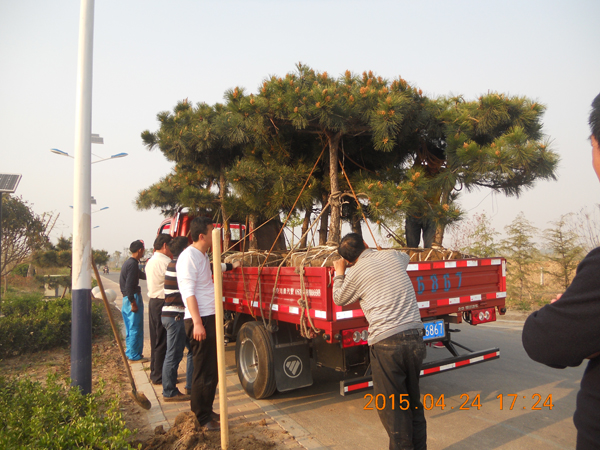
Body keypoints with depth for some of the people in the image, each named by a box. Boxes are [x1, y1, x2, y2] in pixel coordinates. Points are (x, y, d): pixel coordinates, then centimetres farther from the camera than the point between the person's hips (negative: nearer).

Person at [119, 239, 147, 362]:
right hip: (133, 298, -10)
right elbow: (129, 285, -22)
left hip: (127, 298, 10)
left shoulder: (128, 263, 14)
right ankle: (134, 355, 5)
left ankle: (130, 353, 25)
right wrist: (133, 303, -21)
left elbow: (142, 275, 26)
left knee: (130, 329, 17)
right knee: (136, 329, -2)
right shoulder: (133, 264, -17)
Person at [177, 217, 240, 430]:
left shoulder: (204, 257, 15)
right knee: (203, 371, -1)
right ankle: (202, 418, 12)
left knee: (212, 369, 17)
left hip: (209, 318, 10)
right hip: (199, 320, -10)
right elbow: (188, 292, -20)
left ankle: (207, 410, 30)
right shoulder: (189, 257, -14)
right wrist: (197, 322, -25)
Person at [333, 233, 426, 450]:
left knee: (391, 408, 9)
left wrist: (339, 273, 25)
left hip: (386, 343, -6)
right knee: (413, 401, 22)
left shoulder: (356, 272, -5)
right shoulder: (392, 255, 9)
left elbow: (339, 299, 13)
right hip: (415, 338, 6)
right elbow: (406, 257, 35)